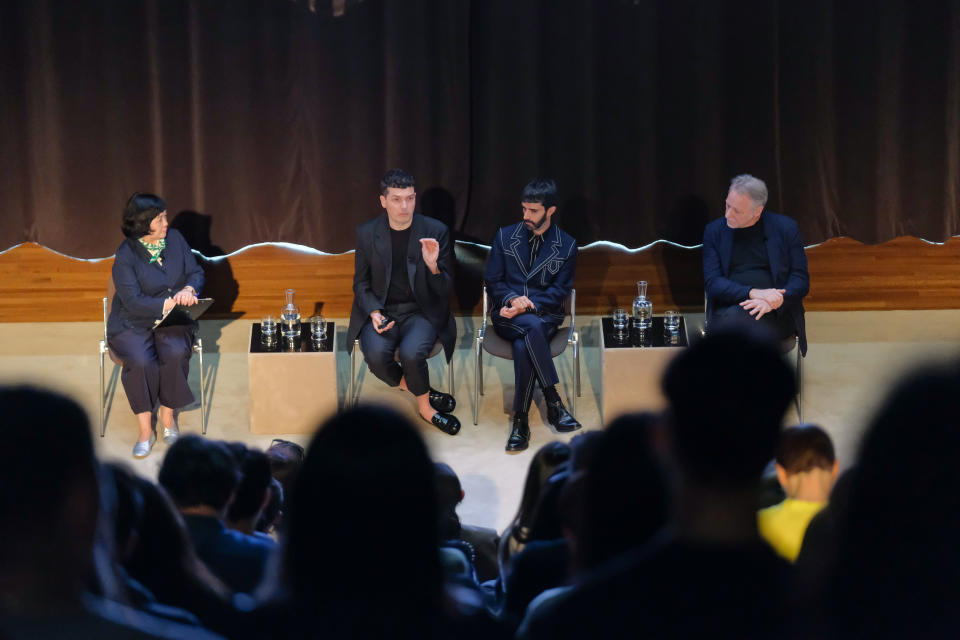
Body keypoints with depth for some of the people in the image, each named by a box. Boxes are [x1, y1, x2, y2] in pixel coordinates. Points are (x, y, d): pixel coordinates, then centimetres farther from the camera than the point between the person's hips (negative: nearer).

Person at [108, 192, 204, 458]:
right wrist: (169, 303, -24)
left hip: (173, 321, 3)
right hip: (133, 324, -3)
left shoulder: (175, 239, 4)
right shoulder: (125, 256, -11)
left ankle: (167, 414, -8)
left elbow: (196, 273, 8)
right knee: (140, 361, -31)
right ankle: (145, 430, -18)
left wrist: (189, 290, -15)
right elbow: (133, 301, -18)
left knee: (175, 354, -29)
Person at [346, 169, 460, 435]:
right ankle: (424, 397, -2)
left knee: (411, 353, -32)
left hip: (420, 312, -1)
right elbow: (360, 283, 11)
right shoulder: (366, 233, 0)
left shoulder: (436, 231, -3)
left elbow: (445, 290, -2)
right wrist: (374, 313, -8)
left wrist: (433, 266, -24)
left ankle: (423, 404, -1)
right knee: (376, 355, -29)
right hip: (381, 310, 2)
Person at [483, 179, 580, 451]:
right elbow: (493, 281, 8)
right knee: (532, 327, -37)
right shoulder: (505, 236, 8)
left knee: (523, 346, -35)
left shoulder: (567, 245, 4)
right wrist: (512, 299, -13)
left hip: (545, 314, -1)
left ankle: (520, 421, -27)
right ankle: (553, 401, -34)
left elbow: (559, 291, 0)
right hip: (507, 315, 1)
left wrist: (528, 305, -15)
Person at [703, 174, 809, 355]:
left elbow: (801, 280, 6)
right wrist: (753, 293, -15)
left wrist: (773, 301, -15)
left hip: (776, 314, -2)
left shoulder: (786, 228, 6)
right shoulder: (715, 231, 10)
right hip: (728, 308, 2)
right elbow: (712, 284, 3)